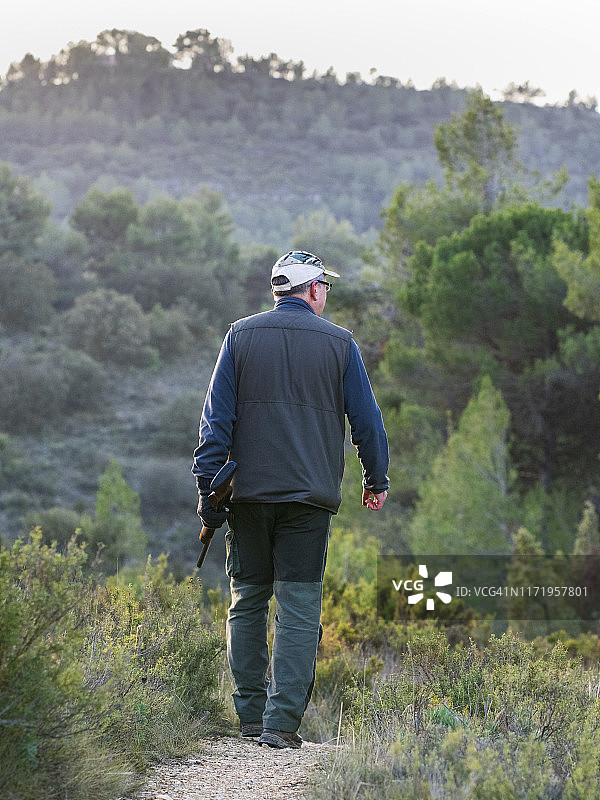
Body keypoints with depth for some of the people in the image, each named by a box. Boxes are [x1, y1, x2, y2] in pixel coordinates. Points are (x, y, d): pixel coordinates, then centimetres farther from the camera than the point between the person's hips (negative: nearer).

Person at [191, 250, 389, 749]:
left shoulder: (241, 336, 5)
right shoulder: (339, 343, 2)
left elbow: (217, 416, 0)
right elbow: (367, 419, 6)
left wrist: (208, 486, 1)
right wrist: (377, 480, 19)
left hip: (247, 489, 2)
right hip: (310, 493, -2)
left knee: (248, 600, 13)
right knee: (299, 606, -1)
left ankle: (251, 714, 16)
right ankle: (281, 721, -9)